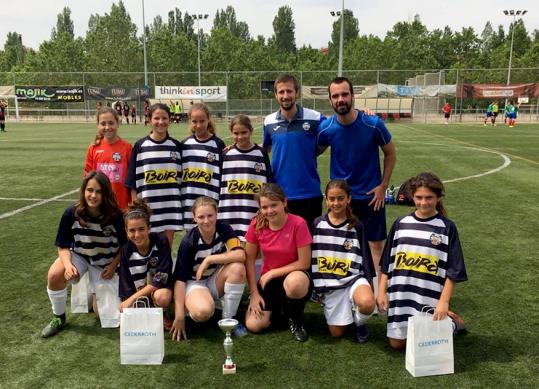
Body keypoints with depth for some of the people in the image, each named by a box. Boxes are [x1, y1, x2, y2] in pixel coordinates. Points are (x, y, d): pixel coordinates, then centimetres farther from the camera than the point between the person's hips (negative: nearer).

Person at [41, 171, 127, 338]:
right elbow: (63, 246, -12)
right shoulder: (72, 213, -21)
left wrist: (113, 266, -19)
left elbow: (124, 245, -8)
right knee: (54, 275, -31)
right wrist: (68, 264, -30)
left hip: (105, 262, -1)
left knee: (100, 312, -4)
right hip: (79, 255, 1)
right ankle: (59, 318, -5)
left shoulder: (114, 215, -24)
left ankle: (96, 290, 32)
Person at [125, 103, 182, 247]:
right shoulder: (140, 146, 0)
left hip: (171, 205, 1)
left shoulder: (176, 146, 5)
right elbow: (133, 182, 1)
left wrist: (183, 203, 4)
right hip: (148, 206, -1)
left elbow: (182, 177, 9)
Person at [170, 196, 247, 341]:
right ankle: (191, 306, 4)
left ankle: (228, 319, -11)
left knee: (238, 267, -29)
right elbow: (180, 279, -18)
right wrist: (179, 315, -22)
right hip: (195, 282, -3)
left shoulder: (224, 230, -13)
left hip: (217, 281, 4)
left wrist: (209, 259, -29)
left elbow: (240, 255, -29)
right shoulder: (188, 242, -20)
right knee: (203, 311, -36)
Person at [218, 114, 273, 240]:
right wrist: (215, 211, 6)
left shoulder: (261, 154, 0)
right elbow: (218, 182, 8)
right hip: (230, 214, 2)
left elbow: (269, 184, 3)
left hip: (255, 213, -1)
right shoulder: (226, 154, 4)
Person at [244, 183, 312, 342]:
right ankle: (277, 308, 19)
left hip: (293, 275, -3)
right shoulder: (256, 225, -10)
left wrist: (271, 273, -15)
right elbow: (249, 260, -3)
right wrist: (254, 293, -9)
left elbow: (304, 263, -17)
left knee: (294, 283, -41)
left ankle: (295, 318, -6)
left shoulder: (298, 224, -21)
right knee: (253, 325, -16)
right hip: (268, 280, 3)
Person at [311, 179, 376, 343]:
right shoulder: (317, 224, 0)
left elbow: (365, 258, 4)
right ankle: (347, 310, 30)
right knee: (337, 332, -1)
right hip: (329, 284, 1)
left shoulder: (356, 226, -2)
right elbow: (310, 257, 6)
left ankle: (359, 322, 2)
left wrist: (369, 285, 4)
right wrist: (317, 287, 7)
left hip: (353, 278, -1)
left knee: (367, 303, -33)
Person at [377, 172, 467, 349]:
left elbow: (453, 271, -6)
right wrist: (381, 291, 3)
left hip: (429, 299, -3)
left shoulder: (447, 228, -5)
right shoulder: (401, 224, 4)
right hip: (400, 296, 4)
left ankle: (451, 322, 24)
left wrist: (443, 302, -13)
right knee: (397, 343, 10)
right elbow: (387, 263, 9)